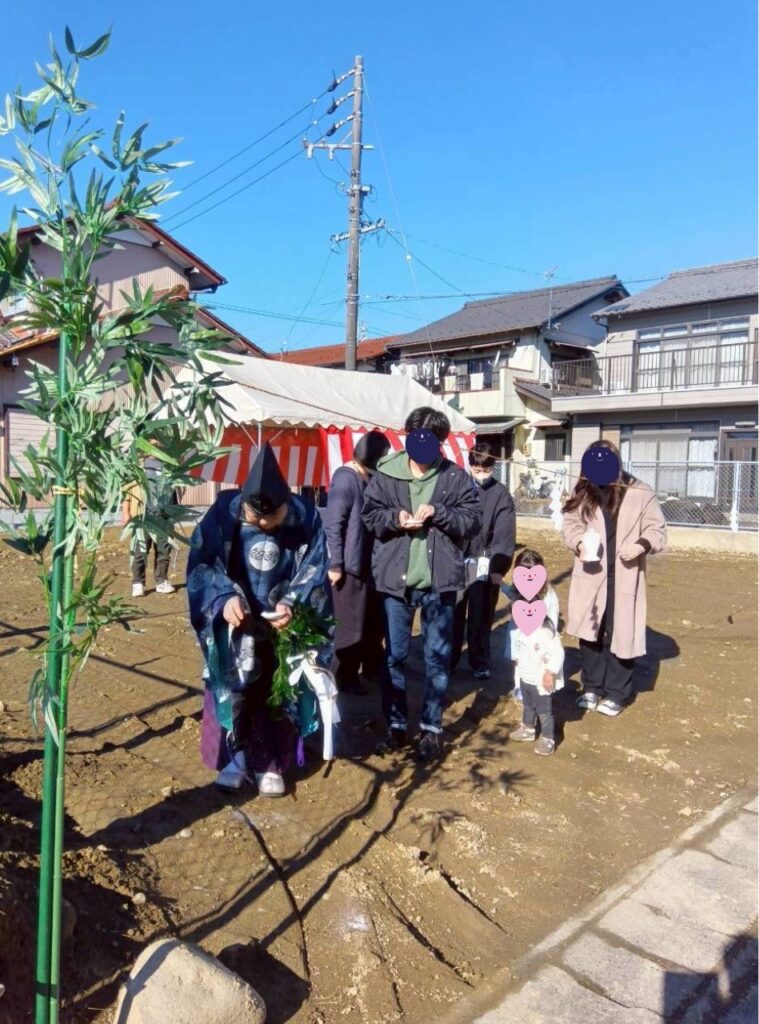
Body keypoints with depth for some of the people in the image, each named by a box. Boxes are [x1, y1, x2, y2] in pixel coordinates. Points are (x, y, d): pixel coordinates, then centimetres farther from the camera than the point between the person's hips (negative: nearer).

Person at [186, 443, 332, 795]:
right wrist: (224, 597, -30)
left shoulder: (307, 518, -18)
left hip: (283, 622, 0)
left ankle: (271, 765, 24)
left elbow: (314, 571, -10)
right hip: (235, 620, 0)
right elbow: (200, 563, -14)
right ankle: (235, 756, 23)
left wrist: (291, 604, -27)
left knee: (277, 694, 9)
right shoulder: (224, 511, -19)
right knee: (231, 688, 5)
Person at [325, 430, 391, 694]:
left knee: (373, 620, 20)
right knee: (350, 625, 5)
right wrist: (335, 565, -19)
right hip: (348, 564, -9)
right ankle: (344, 676, 20)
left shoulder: (368, 478, 9)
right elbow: (332, 525, -19)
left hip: (367, 562, 9)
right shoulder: (346, 479, -17)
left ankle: (372, 668, 37)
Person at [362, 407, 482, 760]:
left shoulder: (455, 477, -2)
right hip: (395, 578, 1)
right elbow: (369, 515, 3)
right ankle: (396, 725, 27)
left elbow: (473, 520, -3)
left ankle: (431, 728, 23)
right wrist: (395, 517, -17)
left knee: (438, 657, 9)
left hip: (439, 580, 0)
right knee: (394, 655, 11)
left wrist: (438, 512, -18)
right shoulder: (386, 474, 0)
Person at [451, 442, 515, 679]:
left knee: (480, 617, 9)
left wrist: (498, 567, -13)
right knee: (453, 614, 9)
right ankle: (448, 660, 23)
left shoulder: (501, 494, -2)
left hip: (485, 565, -1)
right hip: (457, 562, 1)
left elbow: (505, 534, -6)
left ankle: (480, 664, 23)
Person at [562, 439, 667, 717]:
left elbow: (658, 530, -5)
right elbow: (570, 522, 6)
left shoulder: (640, 493, -10)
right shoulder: (582, 492, -1)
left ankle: (616, 693, 22)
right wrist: (579, 542, -14)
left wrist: (642, 544, -25)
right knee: (589, 632, 12)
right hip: (590, 577, 3)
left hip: (623, 578, -3)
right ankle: (592, 687, 29)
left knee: (620, 635, 6)